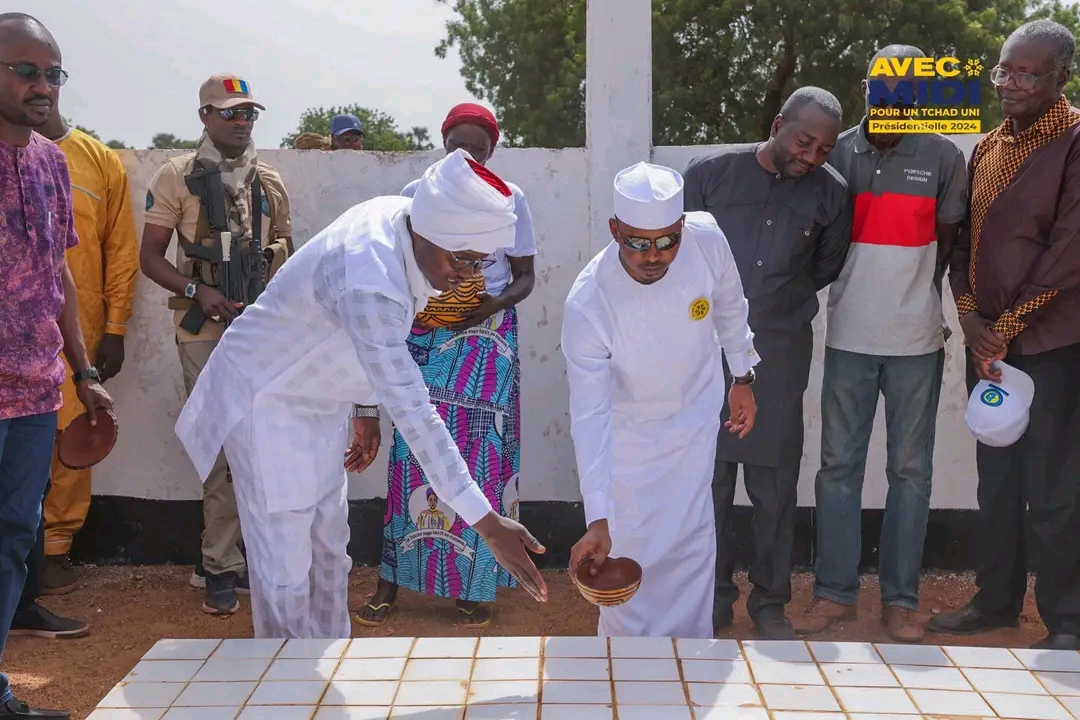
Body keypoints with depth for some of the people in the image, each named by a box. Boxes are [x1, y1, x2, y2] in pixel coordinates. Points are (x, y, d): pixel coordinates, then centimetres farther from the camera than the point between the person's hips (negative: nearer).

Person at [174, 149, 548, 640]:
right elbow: (413, 414, -42)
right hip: (267, 401, -9)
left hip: (319, 403, 9)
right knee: (285, 572, -4)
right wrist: (487, 524, -42)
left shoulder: (400, 216, -12)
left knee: (329, 551, 18)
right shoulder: (368, 286, -39)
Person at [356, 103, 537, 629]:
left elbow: (525, 276, 7)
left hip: (487, 341, 0)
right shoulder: (415, 194, 4)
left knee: (482, 457, -3)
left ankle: (473, 586, 8)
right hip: (423, 337, 1)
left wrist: (494, 304, -13)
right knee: (412, 455, -3)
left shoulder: (509, 199, 2)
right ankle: (391, 580, 7)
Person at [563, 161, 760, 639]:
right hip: (625, 430, -3)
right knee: (627, 553, 1)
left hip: (695, 418, 3)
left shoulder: (707, 239, -25)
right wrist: (597, 521, -36)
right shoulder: (587, 304, -34)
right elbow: (589, 416, -31)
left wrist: (742, 378, 11)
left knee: (692, 544, 9)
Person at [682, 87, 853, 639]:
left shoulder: (830, 193, 0)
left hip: (781, 350, 1)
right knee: (708, 476, 6)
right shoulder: (711, 173, -4)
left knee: (775, 480, 6)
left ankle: (770, 602, 20)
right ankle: (713, 598, 20)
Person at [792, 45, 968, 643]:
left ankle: (900, 599, 16)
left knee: (910, 470, 6)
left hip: (916, 342, -1)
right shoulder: (837, 153, 1)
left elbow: (947, 240, 8)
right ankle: (834, 591, 16)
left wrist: (916, 299, 9)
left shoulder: (943, 157, -3)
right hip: (849, 338, 1)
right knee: (838, 466, 6)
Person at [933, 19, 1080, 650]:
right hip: (987, 343, 7)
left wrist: (1007, 327, -11)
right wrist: (970, 313, -1)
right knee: (997, 479, 14)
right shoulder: (988, 148, 12)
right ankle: (997, 599, 26)